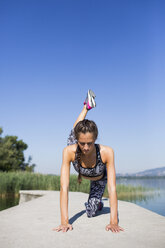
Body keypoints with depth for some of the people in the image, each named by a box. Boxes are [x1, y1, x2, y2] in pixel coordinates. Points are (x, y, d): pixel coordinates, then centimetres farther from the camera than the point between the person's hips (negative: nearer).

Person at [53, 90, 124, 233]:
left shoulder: (107, 152, -46)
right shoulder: (69, 152, -43)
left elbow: (112, 188, -45)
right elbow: (64, 187, -45)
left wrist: (114, 222, -49)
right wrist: (64, 221, -49)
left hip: (99, 179, -1)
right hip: (81, 171, 1)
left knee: (91, 213, 4)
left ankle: (98, 203, 41)